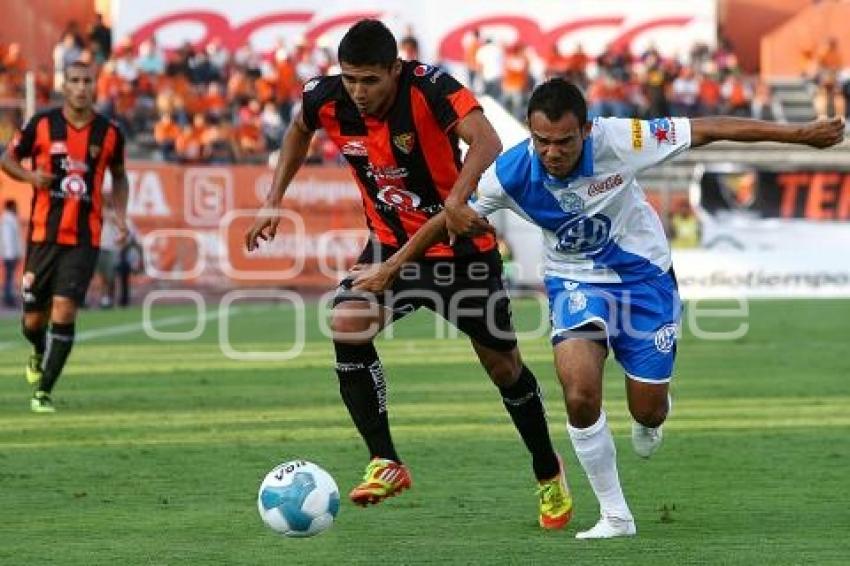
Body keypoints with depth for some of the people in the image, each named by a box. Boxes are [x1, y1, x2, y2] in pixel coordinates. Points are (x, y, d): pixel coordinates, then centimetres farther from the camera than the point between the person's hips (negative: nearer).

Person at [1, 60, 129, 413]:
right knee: (33, 320, 6)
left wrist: (120, 215, 4)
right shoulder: (42, 125, -2)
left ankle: (43, 392, -5)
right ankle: (40, 354, 42)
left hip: (84, 239, 0)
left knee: (64, 310, -14)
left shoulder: (109, 133, 2)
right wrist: (30, 176, -12)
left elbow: (119, 176, 19)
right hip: (43, 234, 0)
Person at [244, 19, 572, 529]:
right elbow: (300, 130, 12)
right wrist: (275, 200, 6)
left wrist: (456, 200, -58)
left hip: (460, 243, -3)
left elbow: (487, 142, -42)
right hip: (392, 243, 4)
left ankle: (549, 473, 30)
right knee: (347, 325, -23)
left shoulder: (429, 87, -27)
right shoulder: (328, 100, -13)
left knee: (502, 365, 7)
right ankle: (386, 463, -15)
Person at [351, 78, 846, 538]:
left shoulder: (616, 141, -30)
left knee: (648, 412, 2)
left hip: (643, 275, 0)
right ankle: (615, 515, -2)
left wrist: (800, 134, -22)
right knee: (580, 395, -22)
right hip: (574, 280, 1)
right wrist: (390, 268, -4)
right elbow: (448, 218, -7)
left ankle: (650, 418, 45)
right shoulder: (512, 172, -24)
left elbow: (707, 130, -24)